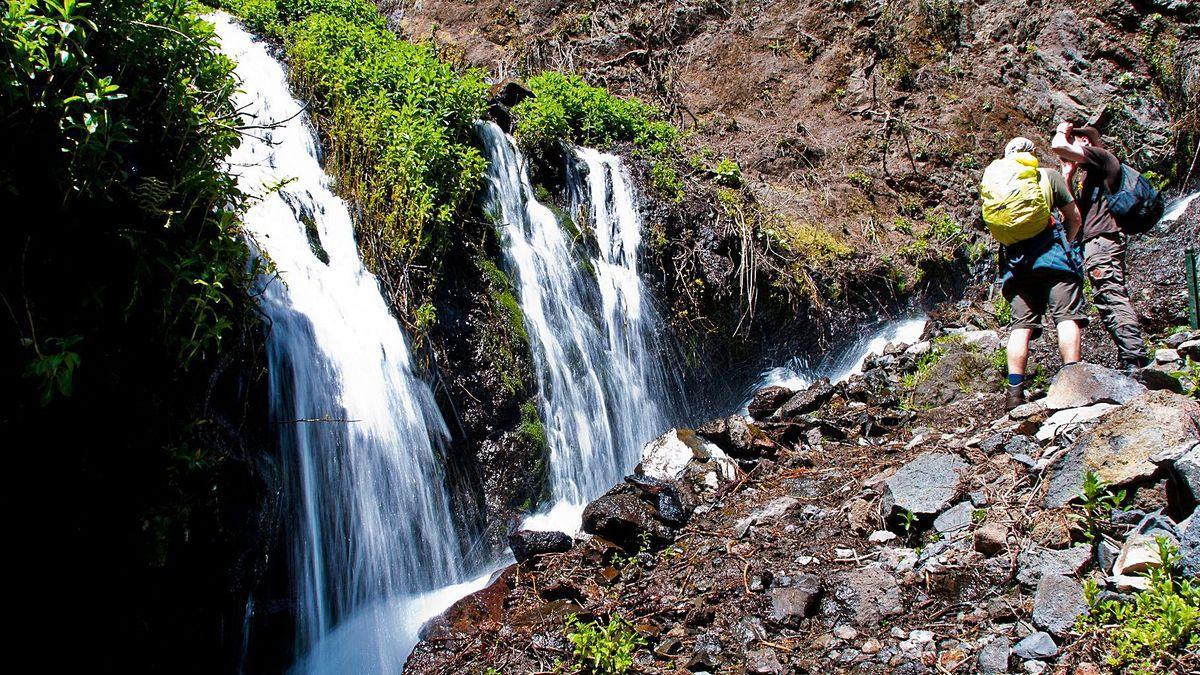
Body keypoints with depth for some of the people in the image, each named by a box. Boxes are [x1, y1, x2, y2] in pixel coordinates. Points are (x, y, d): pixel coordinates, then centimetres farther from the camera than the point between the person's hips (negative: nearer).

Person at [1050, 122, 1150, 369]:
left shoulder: (1101, 156, 2)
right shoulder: (1085, 173, 29)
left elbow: (1058, 146, -12)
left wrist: (1062, 131, 9)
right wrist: (1068, 171, 25)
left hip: (1101, 238, -10)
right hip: (1095, 241, 10)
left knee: (1111, 298, -17)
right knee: (1113, 302, 6)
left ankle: (1135, 361, -24)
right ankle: (1137, 363, 4)